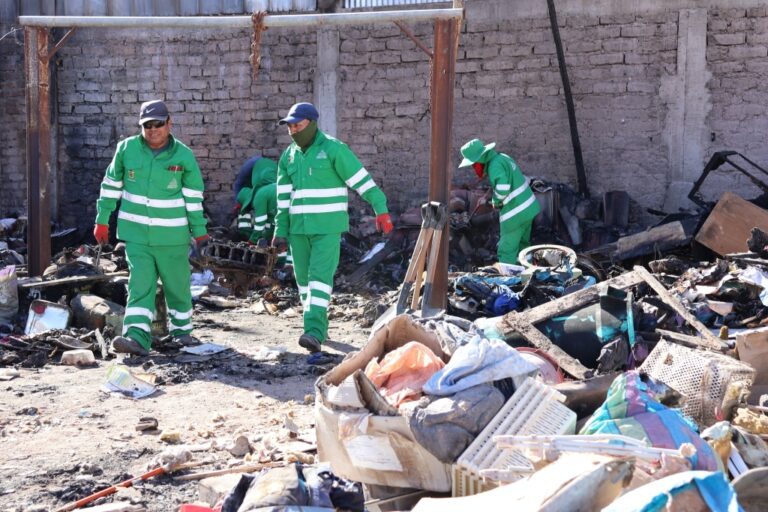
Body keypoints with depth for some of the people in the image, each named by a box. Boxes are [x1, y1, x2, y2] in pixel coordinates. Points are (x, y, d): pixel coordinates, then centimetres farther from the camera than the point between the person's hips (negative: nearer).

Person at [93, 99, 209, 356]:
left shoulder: (184, 155, -4)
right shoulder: (126, 149, -1)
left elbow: (194, 196, 2)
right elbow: (111, 185, 8)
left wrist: (200, 231, 4)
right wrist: (102, 221, 9)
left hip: (172, 235, 0)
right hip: (136, 232, 0)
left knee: (177, 284, 11)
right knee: (140, 284, -8)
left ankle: (181, 329, 30)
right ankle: (137, 337, -14)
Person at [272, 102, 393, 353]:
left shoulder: (333, 149, -9)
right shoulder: (288, 155, 10)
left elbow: (362, 179, -10)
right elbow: (284, 197, 12)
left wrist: (381, 210, -15)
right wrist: (280, 231, 10)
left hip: (327, 227, -6)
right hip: (298, 228, 6)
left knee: (320, 276, -14)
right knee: (303, 278, 10)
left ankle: (314, 333, -21)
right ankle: (318, 327, 24)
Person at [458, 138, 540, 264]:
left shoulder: (495, 165, -20)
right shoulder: (503, 157, 9)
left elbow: (502, 188, -34)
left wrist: (495, 201, -13)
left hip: (515, 214, -10)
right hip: (529, 207, 10)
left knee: (507, 251, 0)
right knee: (522, 245, 23)